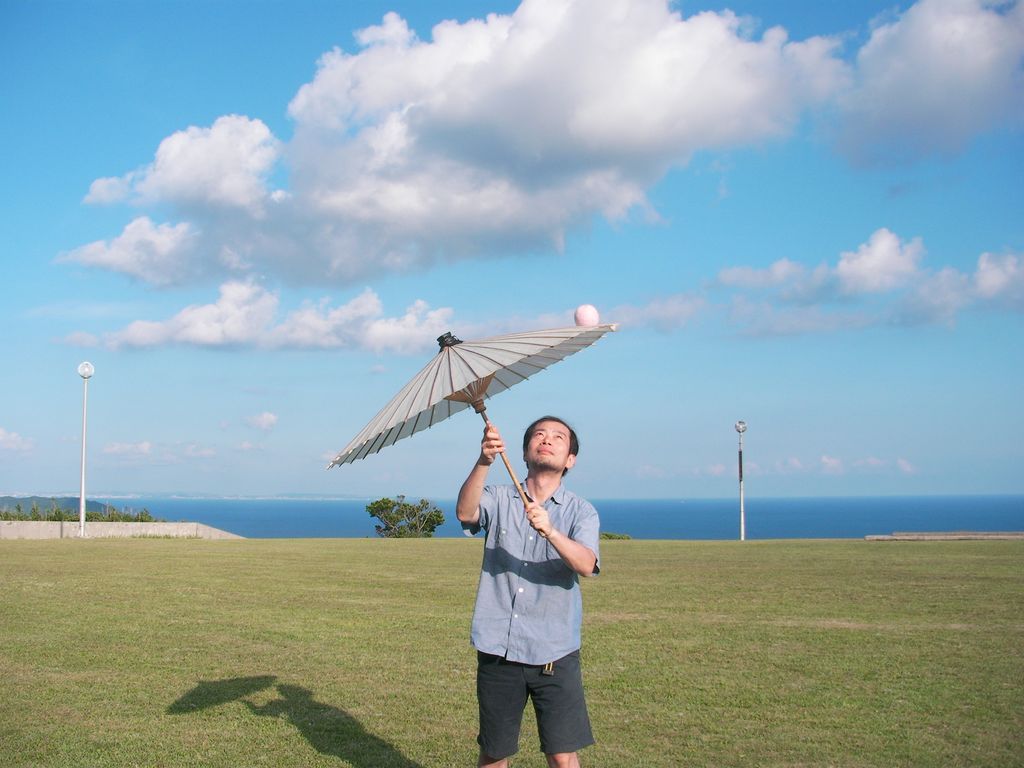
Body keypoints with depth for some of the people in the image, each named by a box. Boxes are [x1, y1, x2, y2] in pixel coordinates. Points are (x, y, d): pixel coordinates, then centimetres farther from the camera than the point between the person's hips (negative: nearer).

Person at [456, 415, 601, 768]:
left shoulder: (581, 511, 2)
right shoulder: (499, 499, 5)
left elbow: (586, 565, -16)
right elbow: (465, 513, -18)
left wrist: (550, 531, -35)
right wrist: (483, 462, -34)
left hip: (554, 654, -1)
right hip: (497, 650, 1)